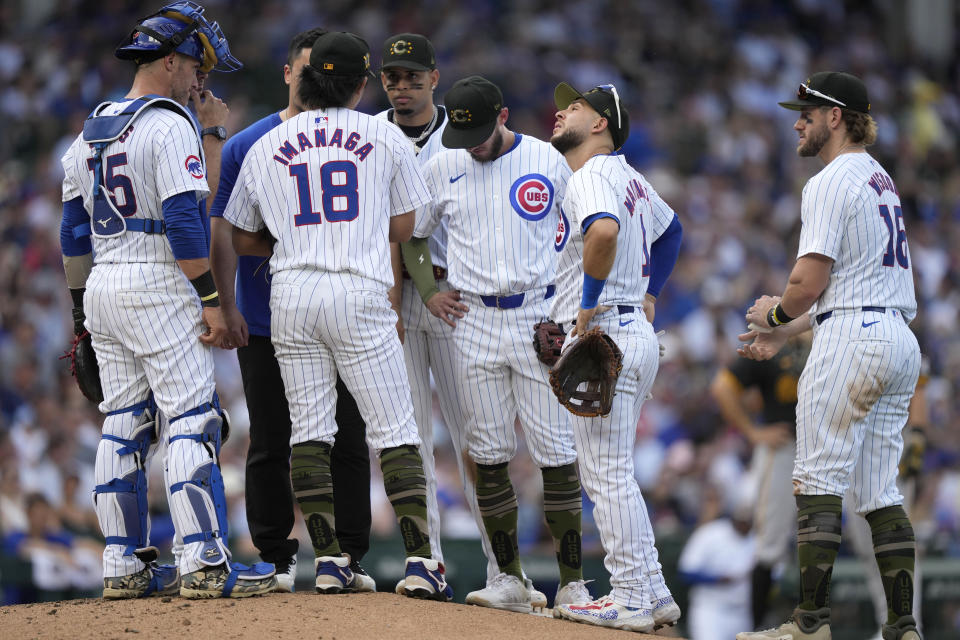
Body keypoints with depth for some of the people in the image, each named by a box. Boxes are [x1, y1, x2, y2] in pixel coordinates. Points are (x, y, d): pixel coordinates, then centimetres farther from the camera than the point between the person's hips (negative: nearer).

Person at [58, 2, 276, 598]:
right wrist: (211, 299, -16)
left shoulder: (91, 130, 15)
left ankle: (124, 565, 11)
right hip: (158, 283, -8)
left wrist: (81, 306, 21)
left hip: (103, 291, 8)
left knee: (123, 426, 10)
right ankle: (204, 563, -15)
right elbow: (183, 219, -19)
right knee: (192, 420, -8)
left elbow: (74, 230, 17)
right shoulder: (170, 125, -11)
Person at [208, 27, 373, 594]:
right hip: (264, 320, -1)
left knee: (347, 440, 0)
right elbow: (224, 229, 1)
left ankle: (350, 556, 5)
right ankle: (278, 556, 9)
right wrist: (227, 304, -9)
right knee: (271, 442, 3)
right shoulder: (247, 145, 2)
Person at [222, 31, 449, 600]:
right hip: (361, 294, -2)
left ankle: (329, 560, 3)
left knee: (309, 429, 7)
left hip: (291, 295, 2)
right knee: (395, 430, 0)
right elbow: (403, 228, 9)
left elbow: (243, 240, 16)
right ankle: (421, 562, -7)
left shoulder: (267, 146, 10)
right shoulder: (386, 137, 5)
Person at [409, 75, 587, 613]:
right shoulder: (441, 169, 5)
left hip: (541, 319, -2)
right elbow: (408, 237, 15)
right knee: (489, 454, 2)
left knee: (557, 452, -5)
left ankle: (573, 582, -1)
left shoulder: (549, 162, 1)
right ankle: (511, 579, 9)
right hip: (475, 323, 2)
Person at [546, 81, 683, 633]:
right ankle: (653, 593, 16)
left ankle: (632, 602, -6)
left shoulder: (592, 175, -12)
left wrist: (590, 304, -23)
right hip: (636, 333, 10)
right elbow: (671, 230, 38)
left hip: (604, 332, -10)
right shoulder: (632, 179, 18)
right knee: (609, 475, 16)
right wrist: (648, 294, 31)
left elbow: (604, 232, -34)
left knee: (608, 474, -7)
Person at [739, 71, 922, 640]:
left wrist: (774, 313, 4)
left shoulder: (832, 183, -9)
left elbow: (811, 280, -16)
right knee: (881, 491, 8)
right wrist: (785, 332, 26)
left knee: (818, 485, -6)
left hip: (853, 338, -9)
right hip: (901, 336, 9)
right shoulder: (883, 181, 21)